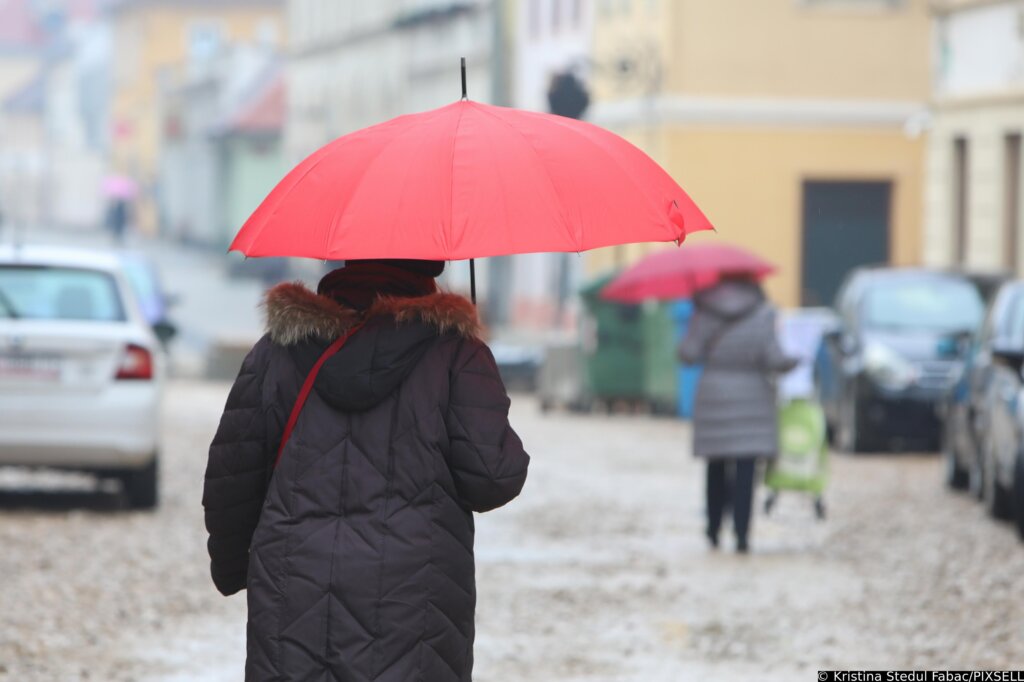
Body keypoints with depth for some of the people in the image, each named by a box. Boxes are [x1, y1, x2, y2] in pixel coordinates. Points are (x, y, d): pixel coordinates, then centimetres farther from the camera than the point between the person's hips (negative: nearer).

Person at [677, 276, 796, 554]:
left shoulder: (705, 312, -3)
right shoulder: (761, 313, -7)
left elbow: (688, 353, -6)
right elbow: (773, 357, -13)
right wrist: (791, 362, 7)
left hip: (714, 395, 2)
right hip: (751, 396, -2)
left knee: (717, 466, 14)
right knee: (745, 468, -3)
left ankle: (714, 529, 19)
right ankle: (741, 533, -10)